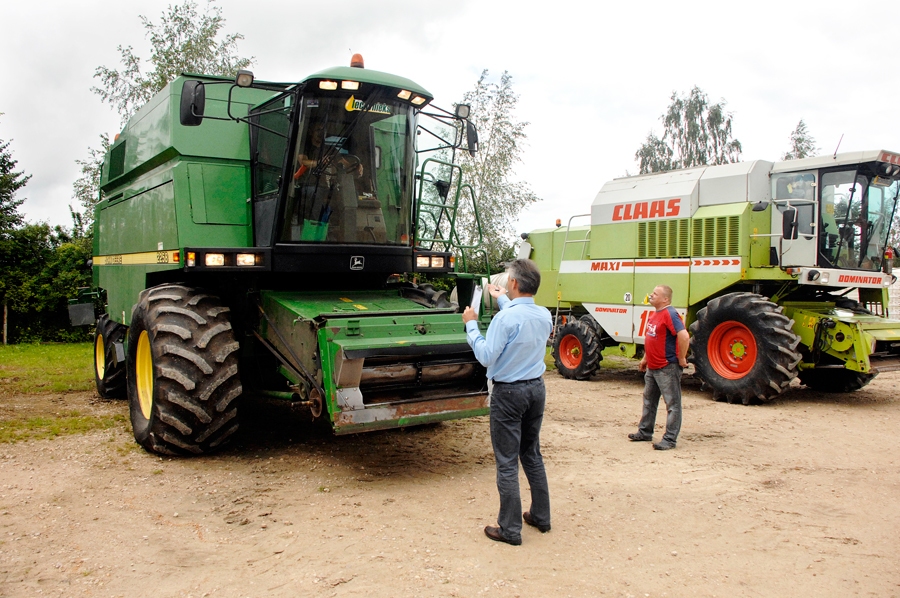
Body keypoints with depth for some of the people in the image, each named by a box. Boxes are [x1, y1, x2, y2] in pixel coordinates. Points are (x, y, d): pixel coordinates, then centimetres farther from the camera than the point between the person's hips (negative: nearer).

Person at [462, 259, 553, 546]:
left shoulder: (505, 318, -21)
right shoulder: (544, 316, 2)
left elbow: (486, 356, -16)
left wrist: (471, 325, -6)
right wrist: (502, 299, 34)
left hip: (508, 393, -7)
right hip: (536, 389, 7)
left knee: (507, 462, 1)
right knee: (532, 455, 20)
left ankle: (510, 530, 9)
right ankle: (541, 516, 30)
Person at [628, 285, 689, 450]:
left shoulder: (669, 314, -19)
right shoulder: (655, 314, 12)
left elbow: (684, 336, -29)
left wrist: (681, 358, -21)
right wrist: (645, 358, 21)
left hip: (668, 368, -11)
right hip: (652, 367, 11)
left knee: (672, 404, -1)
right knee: (649, 401, 20)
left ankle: (670, 439, 2)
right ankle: (645, 432, 32)